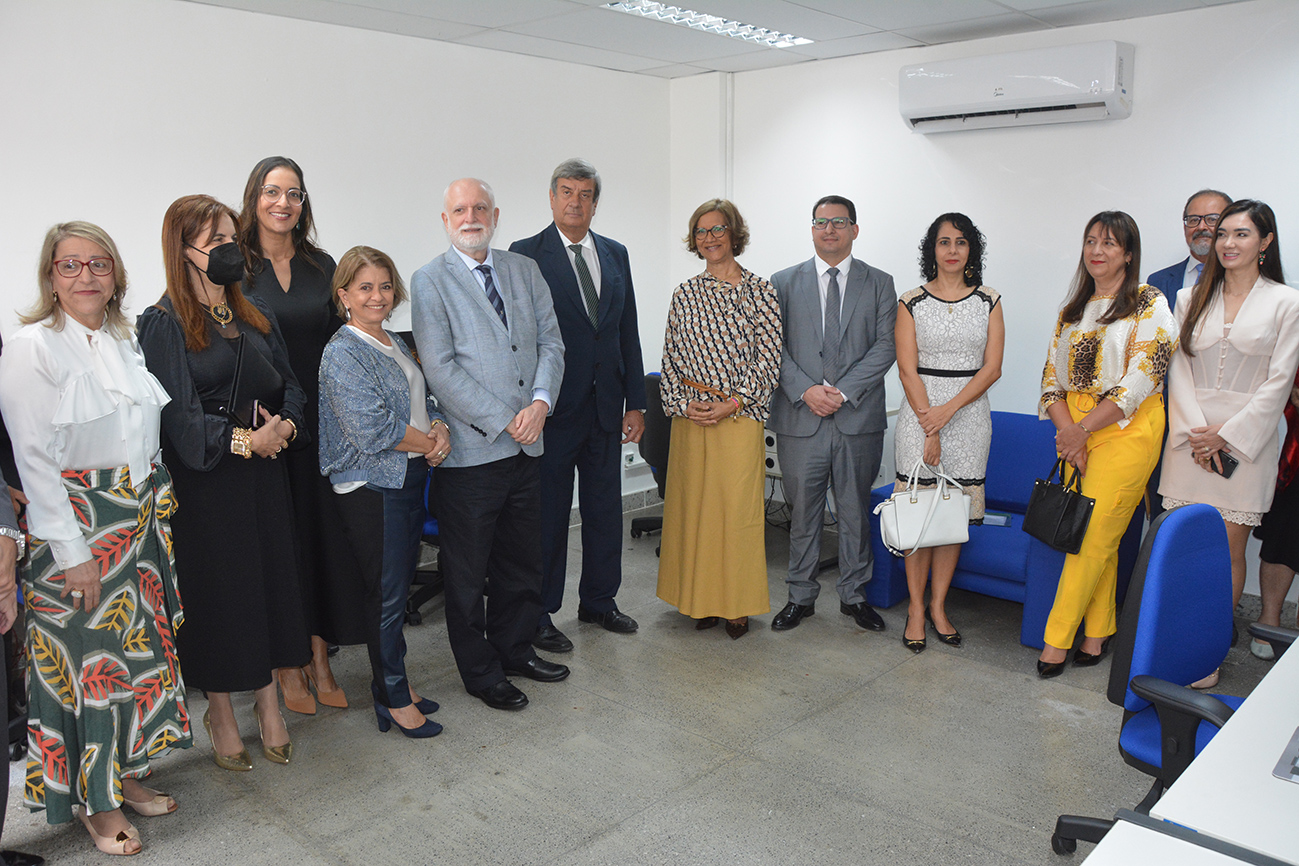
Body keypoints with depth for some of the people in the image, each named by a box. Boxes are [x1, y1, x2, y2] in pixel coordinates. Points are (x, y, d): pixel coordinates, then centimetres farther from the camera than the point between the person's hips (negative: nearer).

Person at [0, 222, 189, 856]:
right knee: (88, 660, 3)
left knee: (138, 649, 14)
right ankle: (96, 805, 20)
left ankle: (126, 774, 31)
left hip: (140, 518, 7)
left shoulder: (122, 340, 10)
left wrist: (158, 505, 13)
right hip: (74, 525, -7)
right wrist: (74, 553, -17)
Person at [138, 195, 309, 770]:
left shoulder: (255, 314, 11)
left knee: (271, 579, 9)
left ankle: (268, 700, 25)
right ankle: (220, 712, 23)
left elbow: (289, 383, 12)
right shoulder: (164, 324, -8)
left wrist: (283, 424, -7)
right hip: (204, 481, -5)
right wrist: (244, 439, -18)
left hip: (264, 475, 5)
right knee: (216, 589, 5)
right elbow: (178, 416, -13)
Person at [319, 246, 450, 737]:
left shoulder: (396, 343, 13)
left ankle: (392, 680, 30)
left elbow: (423, 401, 16)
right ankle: (395, 701, 15)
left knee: (401, 585, 15)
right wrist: (429, 443, -12)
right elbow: (372, 430, -21)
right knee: (387, 594, 1)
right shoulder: (342, 354, -13)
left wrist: (440, 429, -5)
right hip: (371, 488, -8)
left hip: (410, 477, 8)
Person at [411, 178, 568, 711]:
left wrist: (540, 401, -10)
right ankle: (480, 673, 24)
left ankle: (514, 648, 36)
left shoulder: (525, 270, 11)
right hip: (471, 451, -5)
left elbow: (551, 341, 8)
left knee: (521, 560, 17)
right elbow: (441, 368, -12)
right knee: (467, 572, 7)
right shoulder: (429, 282, -5)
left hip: (525, 446, 5)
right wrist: (503, 421, -15)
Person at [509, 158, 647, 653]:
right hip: (554, 407, -5)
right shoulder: (525, 255, -5)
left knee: (605, 508, 14)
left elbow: (629, 332, 11)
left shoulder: (616, 255, 11)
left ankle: (598, 601, 31)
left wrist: (635, 402, 7)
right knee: (548, 513, 5)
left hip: (606, 406, 5)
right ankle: (539, 614, 19)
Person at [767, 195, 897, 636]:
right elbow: (775, 347, 2)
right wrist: (805, 390, -12)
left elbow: (885, 346, -1)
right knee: (803, 512, 7)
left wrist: (843, 391, -12)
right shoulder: (784, 282, 8)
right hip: (799, 417, 0)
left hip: (859, 417, 0)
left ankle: (854, 594, 24)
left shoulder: (879, 283, 8)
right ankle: (801, 596, 21)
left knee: (855, 511, 9)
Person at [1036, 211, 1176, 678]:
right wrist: (1067, 431, -6)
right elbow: (1052, 374, 10)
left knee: (1092, 538, -6)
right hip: (1076, 432, 5)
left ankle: (1056, 640, -1)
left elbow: (1140, 381, -12)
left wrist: (1081, 429, -14)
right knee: (1100, 538, 8)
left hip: (1126, 430, -5)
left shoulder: (1149, 305, -3)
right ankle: (1097, 635, 16)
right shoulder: (1074, 309, 15)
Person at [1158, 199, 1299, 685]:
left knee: (1229, 551, 1)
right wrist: (1195, 432, -7)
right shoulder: (1191, 298, 11)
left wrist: (1226, 435, -11)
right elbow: (1179, 369, 5)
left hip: (1245, 440, -2)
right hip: (1190, 439, 2)